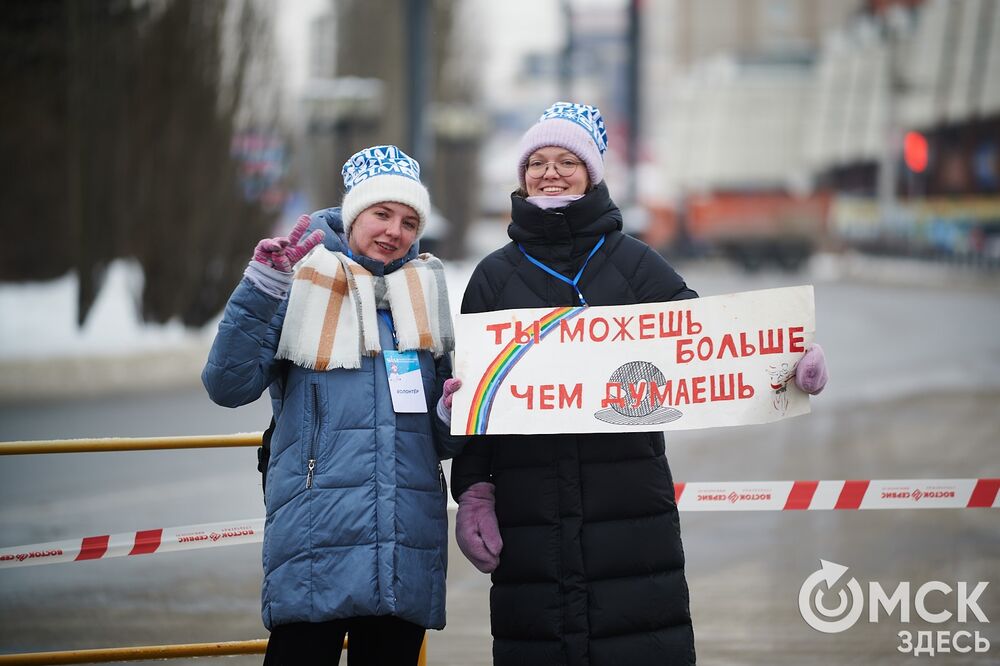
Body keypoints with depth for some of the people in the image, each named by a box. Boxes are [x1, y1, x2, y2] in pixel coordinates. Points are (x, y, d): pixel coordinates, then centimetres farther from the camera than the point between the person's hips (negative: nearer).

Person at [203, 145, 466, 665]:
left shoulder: (423, 298, 17)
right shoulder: (302, 290, 4)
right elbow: (229, 386, -9)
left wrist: (452, 417, -2)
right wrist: (260, 288, -17)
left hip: (409, 549, 4)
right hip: (317, 540, -4)